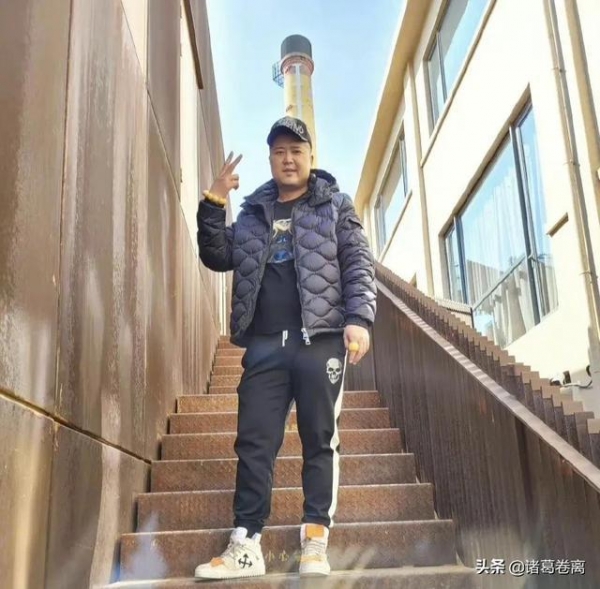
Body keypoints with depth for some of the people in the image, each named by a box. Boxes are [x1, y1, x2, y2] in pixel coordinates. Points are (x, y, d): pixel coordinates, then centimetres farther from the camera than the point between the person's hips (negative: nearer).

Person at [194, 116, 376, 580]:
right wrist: (213, 206, 2)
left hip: (321, 338, -2)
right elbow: (218, 258, 14)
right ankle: (246, 545, 3)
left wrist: (359, 319, -13)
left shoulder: (336, 206, 11)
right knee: (254, 442, -1)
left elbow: (359, 266, 2)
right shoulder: (252, 213, 20)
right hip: (264, 343, 3)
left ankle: (316, 541, 8)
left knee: (320, 440, 1)